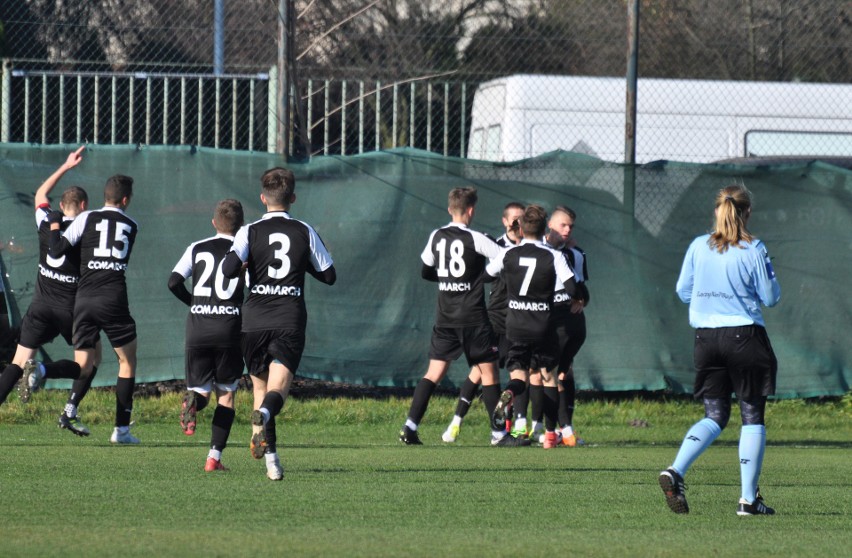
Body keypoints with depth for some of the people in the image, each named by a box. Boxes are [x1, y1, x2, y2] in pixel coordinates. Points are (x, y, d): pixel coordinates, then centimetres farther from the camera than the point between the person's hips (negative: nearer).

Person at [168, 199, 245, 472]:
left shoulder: (197, 249, 8)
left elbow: (174, 281, -1)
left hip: (198, 329, 1)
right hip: (230, 329, -1)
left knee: (201, 390, 11)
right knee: (227, 394, 13)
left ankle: (194, 402, -28)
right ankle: (214, 456, 4)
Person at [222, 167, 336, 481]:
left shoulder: (250, 232, 0)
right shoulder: (305, 232, 5)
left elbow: (229, 269, -14)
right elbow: (329, 276, 10)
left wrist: (242, 266, 9)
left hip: (254, 323, 1)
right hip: (290, 323, -1)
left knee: (261, 387, 15)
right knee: (278, 390, -10)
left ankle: (271, 459, 10)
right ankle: (264, 415, -46)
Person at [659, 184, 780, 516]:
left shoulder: (698, 247, 2)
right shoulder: (753, 250, -9)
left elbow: (683, 291, 8)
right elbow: (771, 297, -4)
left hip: (706, 336, 4)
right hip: (745, 336, -4)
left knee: (715, 416, 11)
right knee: (752, 416, 6)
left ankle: (675, 471, -13)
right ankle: (748, 498, 2)